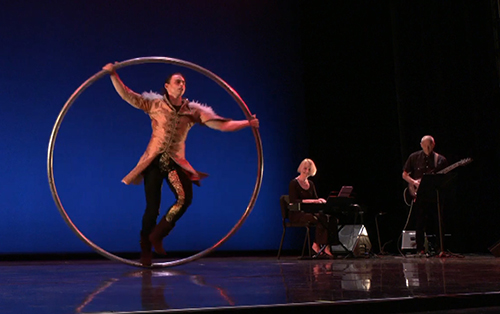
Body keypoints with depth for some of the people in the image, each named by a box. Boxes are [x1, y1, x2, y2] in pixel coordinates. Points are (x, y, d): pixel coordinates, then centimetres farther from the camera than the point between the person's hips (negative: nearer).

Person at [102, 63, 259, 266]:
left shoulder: (193, 111, 6)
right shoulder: (155, 104, 3)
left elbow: (222, 125, 2)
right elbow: (127, 95, -1)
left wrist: (247, 123, -5)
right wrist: (113, 75, -11)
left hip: (175, 162, 2)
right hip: (154, 161, -2)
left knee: (185, 198, -24)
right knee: (152, 207, -2)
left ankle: (157, 235, -4)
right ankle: (145, 250, 20)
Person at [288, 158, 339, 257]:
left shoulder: (311, 184, 18)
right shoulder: (294, 183, -4)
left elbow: (316, 199, 17)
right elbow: (293, 201, -15)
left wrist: (320, 201, -9)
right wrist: (311, 201, -23)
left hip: (309, 212, 7)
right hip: (297, 214, -7)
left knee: (331, 218, -21)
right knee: (321, 218, -32)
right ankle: (319, 245, -23)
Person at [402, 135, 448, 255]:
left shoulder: (441, 159, 7)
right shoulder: (414, 157, 6)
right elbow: (404, 175, 10)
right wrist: (414, 182, -7)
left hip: (435, 195, 1)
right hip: (419, 195, -1)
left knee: (435, 224, 2)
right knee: (420, 224, -2)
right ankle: (420, 249, 4)